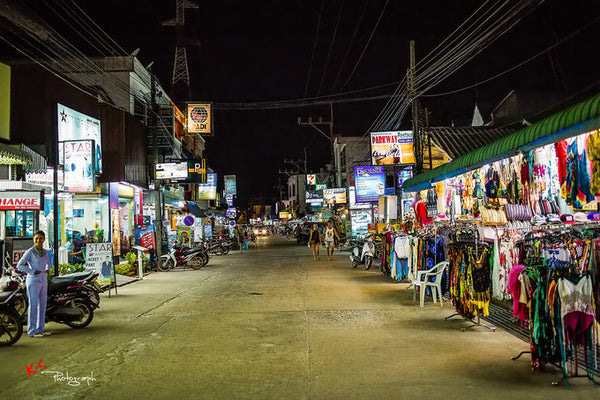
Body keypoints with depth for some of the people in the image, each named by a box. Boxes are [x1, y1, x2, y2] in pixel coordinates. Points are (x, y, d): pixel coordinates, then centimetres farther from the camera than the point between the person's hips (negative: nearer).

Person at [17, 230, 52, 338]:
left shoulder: (45, 252, 10)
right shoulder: (30, 252, -9)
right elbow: (19, 265, -12)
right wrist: (32, 271, -15)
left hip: (43, 281, 7)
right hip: (33, 281, -7)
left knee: (42, 305, 9)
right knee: (33, 305, -5)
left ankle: (40, 329, 18)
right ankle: (32, 331, 1)